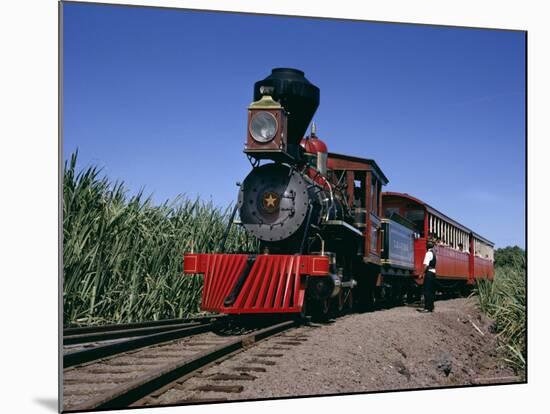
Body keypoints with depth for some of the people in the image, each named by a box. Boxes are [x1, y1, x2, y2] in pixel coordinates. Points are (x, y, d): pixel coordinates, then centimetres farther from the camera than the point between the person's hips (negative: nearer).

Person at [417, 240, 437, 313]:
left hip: (429, 273, -9)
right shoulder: (434, 253, 16)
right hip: (433, 272, 9)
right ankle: (431, 307, 15)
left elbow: (426, 265, -20)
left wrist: (422, 274, -17)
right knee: (431, 291, 11)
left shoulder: (428, 253, -12)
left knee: (427, 291, -8)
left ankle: (427, 308, -9)